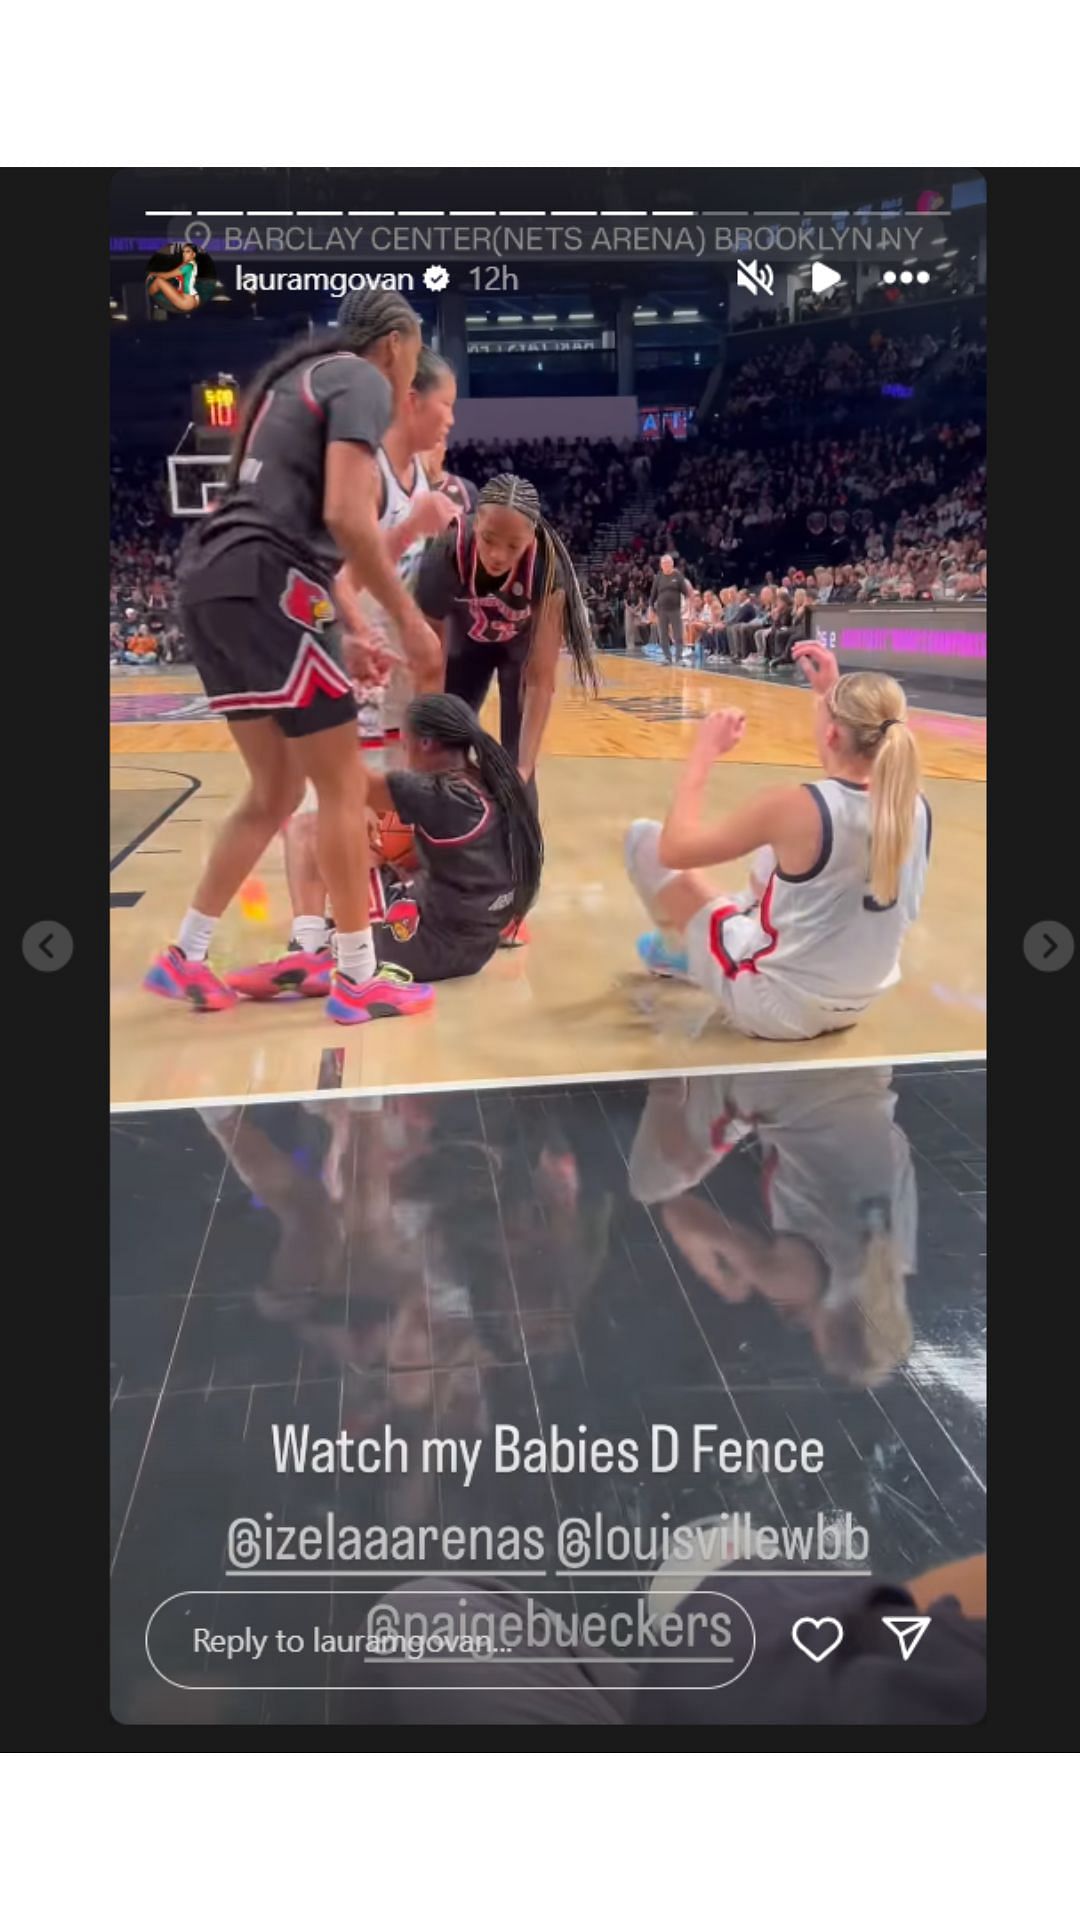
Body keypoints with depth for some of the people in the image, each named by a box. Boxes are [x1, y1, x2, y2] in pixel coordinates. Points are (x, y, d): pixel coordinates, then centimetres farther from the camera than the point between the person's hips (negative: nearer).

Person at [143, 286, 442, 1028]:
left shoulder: (297, 376, 27)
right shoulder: (361, 381, -1)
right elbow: (346, 516, -16)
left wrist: (336, 638, 24)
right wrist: (411, 621, -11)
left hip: (213, 582, 9)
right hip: (264, 586, -9)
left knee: (277, 791, 16)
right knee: (343, 786, -1)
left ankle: (185, 958, 20)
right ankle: (359, 979, 5)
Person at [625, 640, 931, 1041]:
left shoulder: (797, 809, -27)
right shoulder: (915, 807, -9)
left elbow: (673, 849, -15)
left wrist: (704, 751, -5)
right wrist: (833, 693, 17)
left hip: (775, 1006, -6)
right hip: (853, 1004, 7)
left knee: (643, 837, 4)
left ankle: (679, 948, 31)